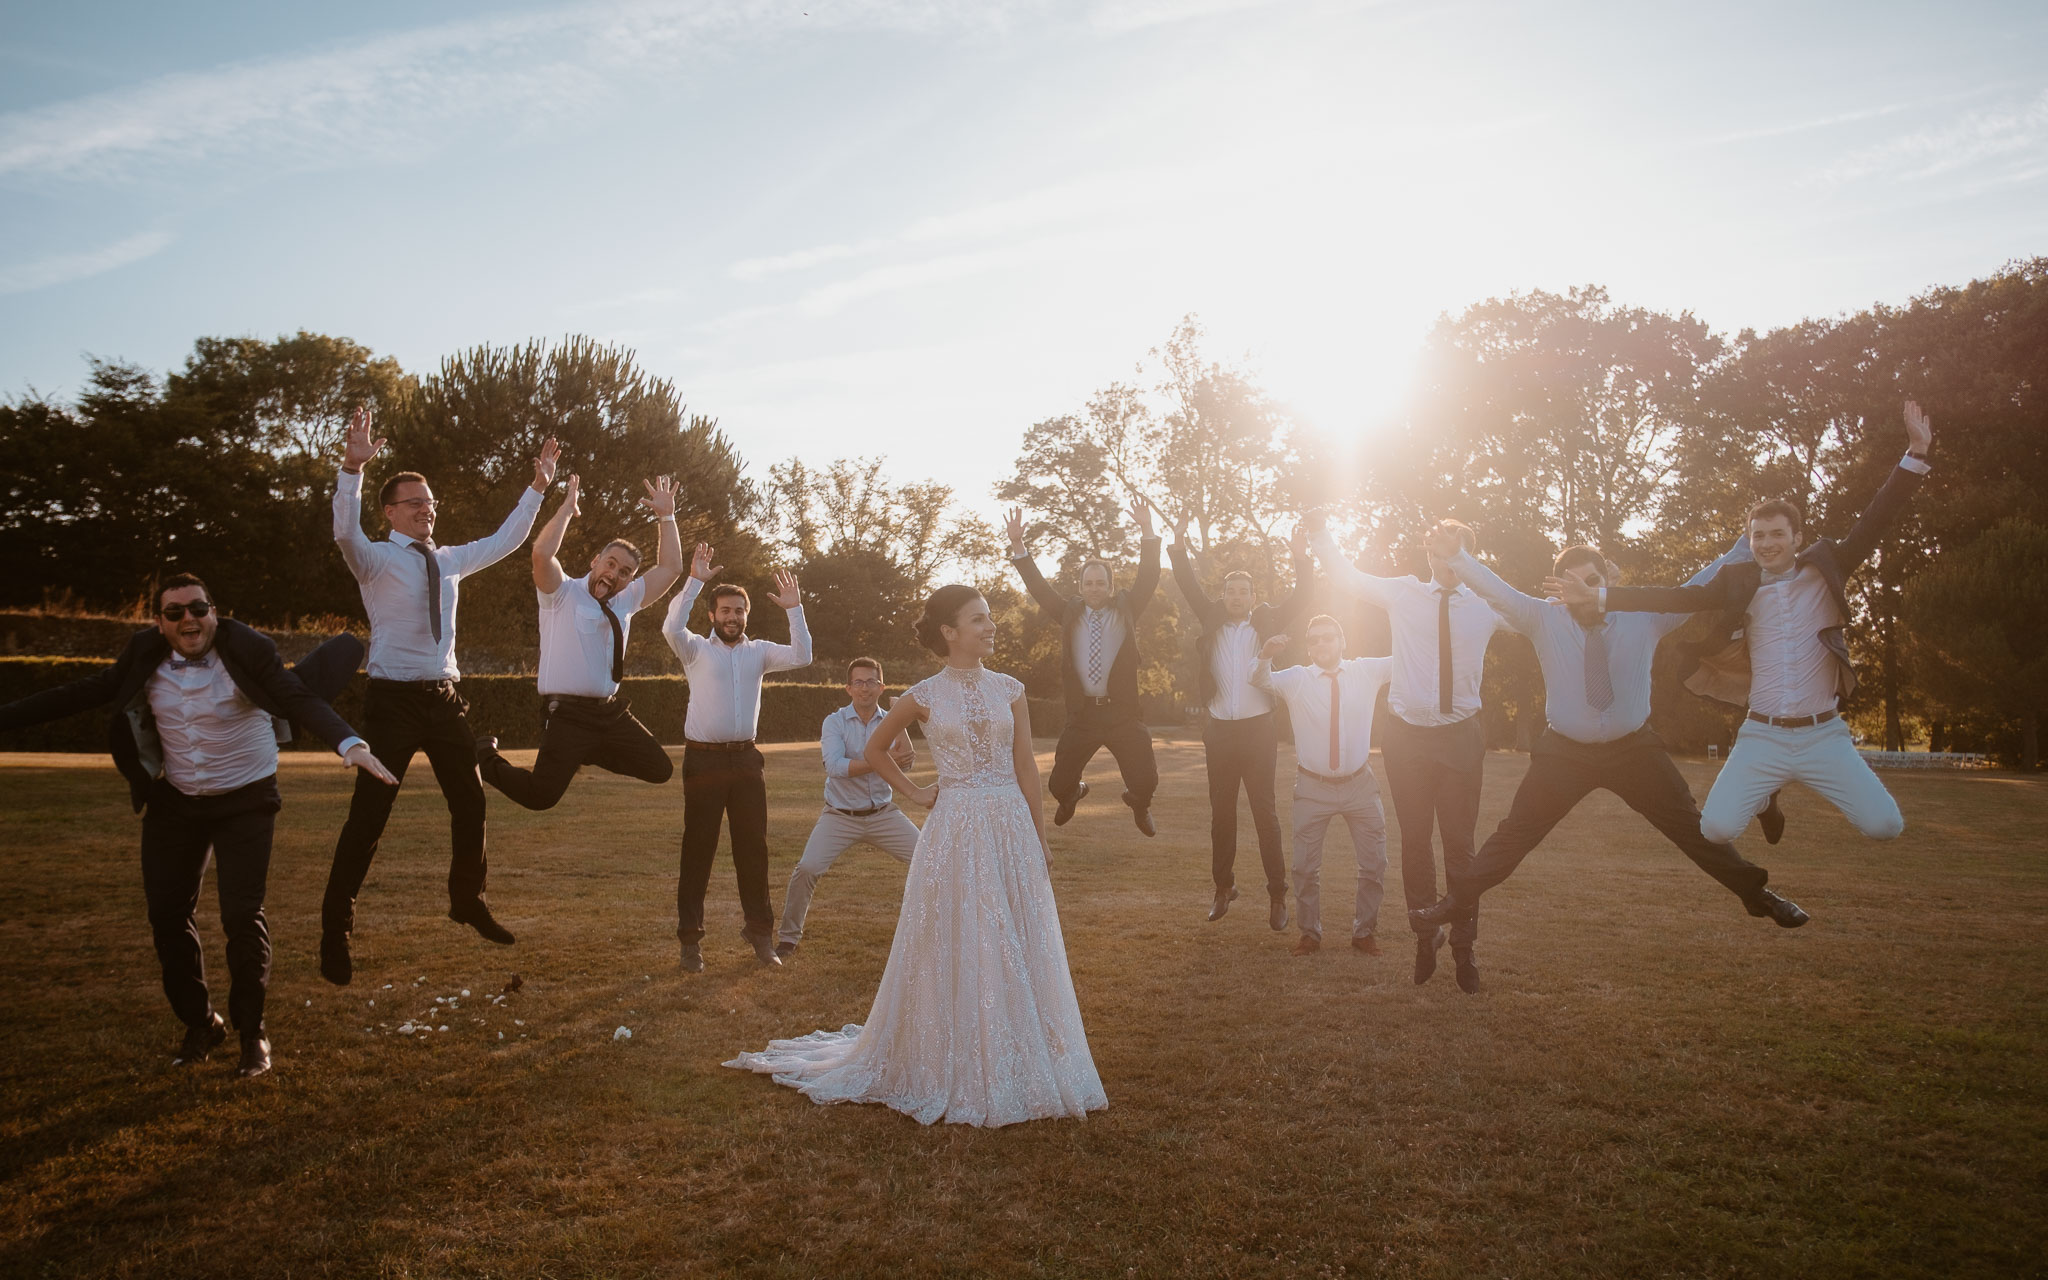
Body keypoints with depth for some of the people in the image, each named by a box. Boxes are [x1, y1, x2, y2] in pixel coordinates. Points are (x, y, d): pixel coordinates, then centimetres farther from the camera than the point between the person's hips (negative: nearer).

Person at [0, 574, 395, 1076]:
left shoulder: (247, 650, -17)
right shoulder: (145, 658, -4)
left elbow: (299, 699, -28)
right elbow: (79, 694, 2)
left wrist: (350, 743, -44)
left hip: (246, 800, -4)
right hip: (176, 803, 4)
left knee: (243, 916, -9)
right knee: (167, 916, 7)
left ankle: (252, 1035, 7)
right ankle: (200, 1024, 28)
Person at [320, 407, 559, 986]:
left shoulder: (449, 560, 12)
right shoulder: (376, 560, -6)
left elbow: (504, 541, 21)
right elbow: (345, 532, -26)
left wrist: (537, 487, 15)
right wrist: (352, 468, -39)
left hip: (445, 697, 6)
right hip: (394, 699, -6)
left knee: (470, 804, 14)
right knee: (368, 817, -3)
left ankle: (467, 901, 35)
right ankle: (335, 929, 9)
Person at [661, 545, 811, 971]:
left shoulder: (759, 651, 10)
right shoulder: (696, 648, 1)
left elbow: (801, 656, -4)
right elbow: (671, 628, -20)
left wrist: (795, 609, -13)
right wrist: (695, 581, -24)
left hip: (745, 760, 3)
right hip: (704, 760, -3)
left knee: (753, 847, 9)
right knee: (698, 848, 3)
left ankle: (760, 933, 20)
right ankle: (690, 939, 11)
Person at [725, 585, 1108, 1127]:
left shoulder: (1009, 690, 6)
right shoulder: (925, 695, 0)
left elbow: (1026, 766, 6)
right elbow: (875, 748, 14)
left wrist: (1040, 838, 4)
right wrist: (914, 792, 6)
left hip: (1011, 828, 3)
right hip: (955, 832, -2)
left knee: (1017, 949, 6)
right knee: (956, 951, 3)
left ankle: (1016, 1069, 20)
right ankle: (957, 1071, 17)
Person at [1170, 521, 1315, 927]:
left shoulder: (1266, 623, 5)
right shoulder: (1213, 621, 9)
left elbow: (1298, 601, -4)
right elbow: (1191, 588, 4)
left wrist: (1301, 559, -16)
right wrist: (1179, 549, -8)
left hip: (1258, 728, -2)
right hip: (1219, 729, 3)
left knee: (1265, 811, -1)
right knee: (1221, 812, 9)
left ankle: (1278, 894, 4)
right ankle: (1223, 886, 20)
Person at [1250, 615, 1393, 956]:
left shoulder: (1367, 671, 1)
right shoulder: (1295, 679, -1)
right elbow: (1260, 681, -9)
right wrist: (1265, 657, -30)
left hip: (1359, 784, 1)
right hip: (1313, 787, -1)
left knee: (1374, 863, 8)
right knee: (1305, 866, 6)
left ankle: (1364, 931, 27)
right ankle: (1310, 933, 24)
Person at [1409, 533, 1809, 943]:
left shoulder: (1645, 618, -7)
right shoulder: (1544, 619, -9)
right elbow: (1497, 591, -17)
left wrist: (1746, 547, -15)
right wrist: (1455, 555, -32)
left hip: (1634, 749, 1)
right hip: (1565, 751, 0)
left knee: (1690, 825, 9)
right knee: (1517, 830, 4)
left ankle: (1755, 893, 26)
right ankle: (1460, 899, 14)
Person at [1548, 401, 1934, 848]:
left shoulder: (1825, 568, 2)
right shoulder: (1738, 582, 2)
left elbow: (1874, 523, -4)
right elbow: (1675, 597, -2)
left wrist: (1916, 453, -13)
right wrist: (1595, 596, -10)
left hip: (1823, 734, 0)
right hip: (1762, 736, 0)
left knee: (1884, 824, -13)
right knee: (1716, 827, -12)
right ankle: (1765, 794, 23)